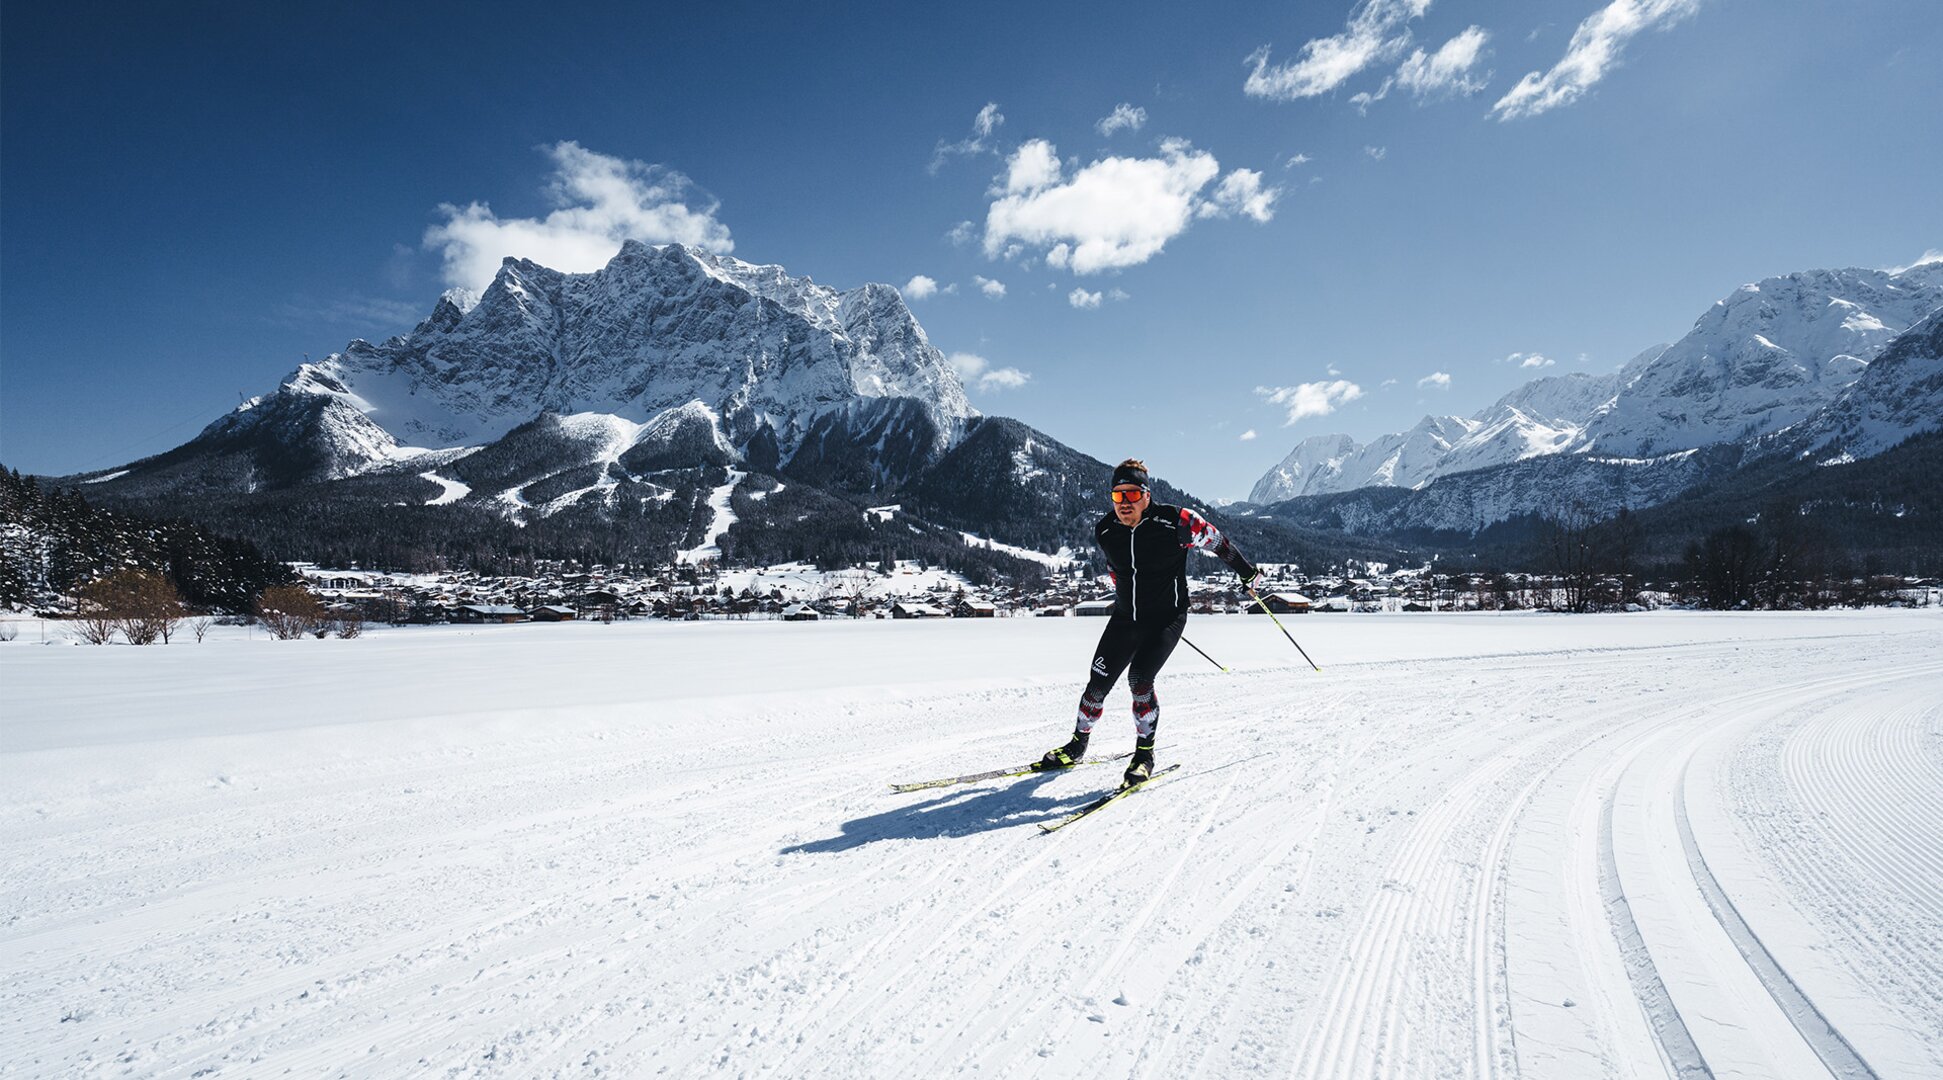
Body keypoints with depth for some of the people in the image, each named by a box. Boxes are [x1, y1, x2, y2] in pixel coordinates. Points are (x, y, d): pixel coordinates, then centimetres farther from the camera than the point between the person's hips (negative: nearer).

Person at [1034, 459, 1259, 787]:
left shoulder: (1176, 522, -17)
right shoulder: (1104, 532, -4)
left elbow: (1216, 542, -1)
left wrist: (1246, 572, 10)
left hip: (1167, 619, -4)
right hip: (1124, 619, 4)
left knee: (1139, 679, -20)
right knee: (1098, 684, 3)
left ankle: (1144, 754, -2)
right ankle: (1077, 746, 23)